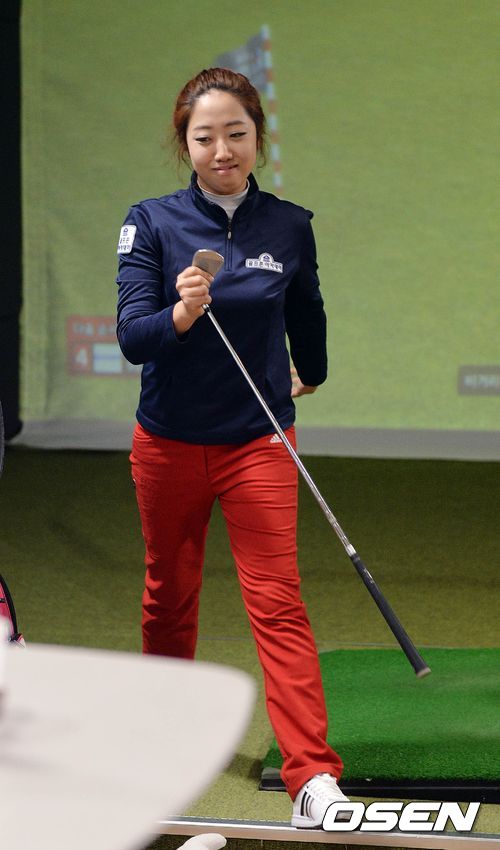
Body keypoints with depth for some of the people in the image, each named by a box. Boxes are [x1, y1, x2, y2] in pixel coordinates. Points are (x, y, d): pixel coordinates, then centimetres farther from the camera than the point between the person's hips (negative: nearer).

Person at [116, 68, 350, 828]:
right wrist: (179, 315, -36)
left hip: (257, 442, -1)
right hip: (170, 442, 1)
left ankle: (313, 779, -17)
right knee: (169, 595, 15)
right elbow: (131, 336, -16)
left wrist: (310, 373, 33)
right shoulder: (152, 223, -7)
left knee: (278, 600, -11)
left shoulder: (289, 227, -2)